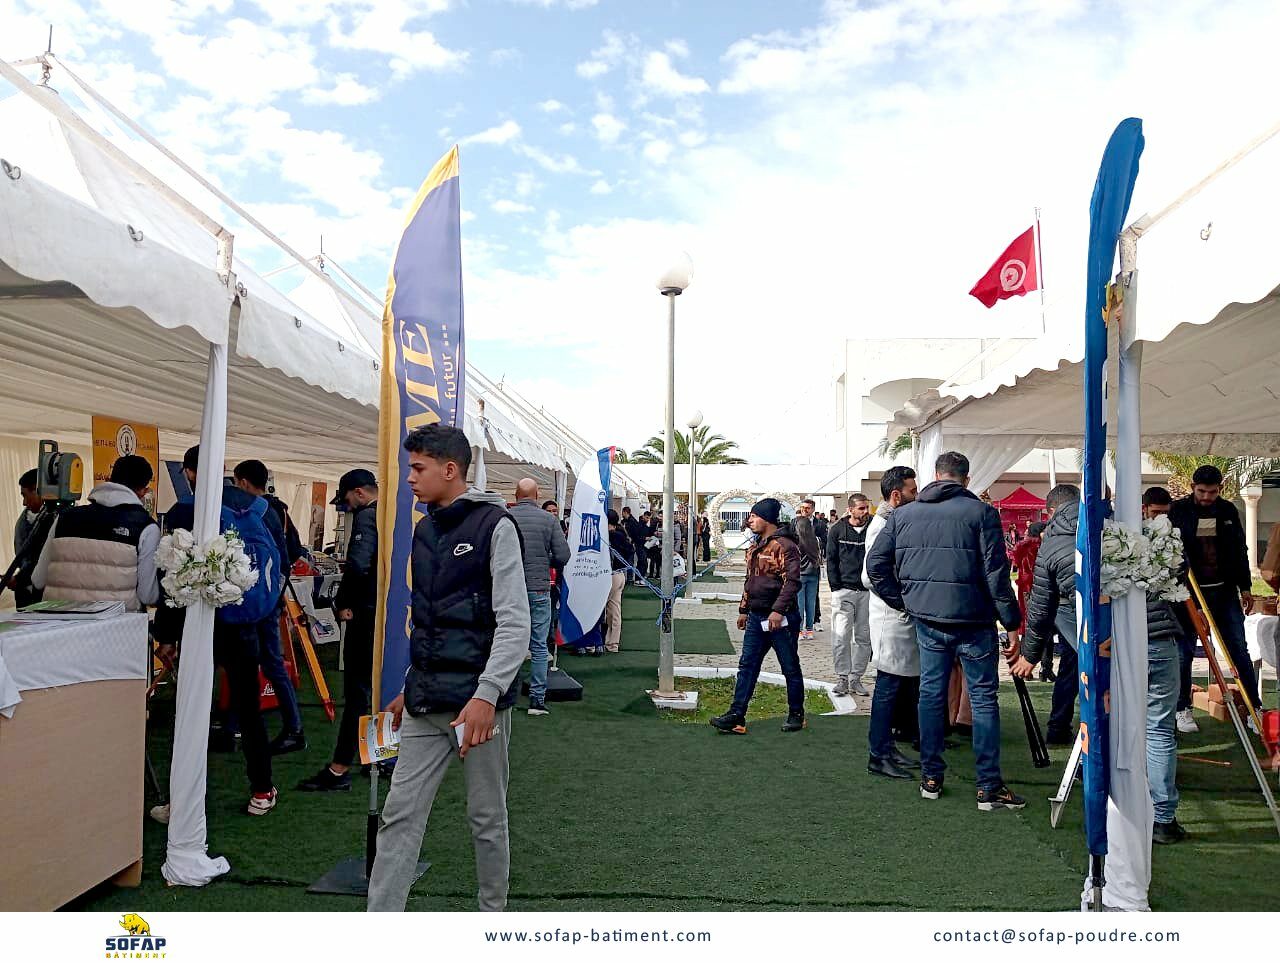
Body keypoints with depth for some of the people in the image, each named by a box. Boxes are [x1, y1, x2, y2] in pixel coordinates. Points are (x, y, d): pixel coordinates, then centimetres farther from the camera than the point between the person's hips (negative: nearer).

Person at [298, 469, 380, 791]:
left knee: (357, 691, -4)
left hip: (366, 616, -9)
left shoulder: (366, 517, -15)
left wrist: (343, 604, -17)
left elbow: (357, 565, -28)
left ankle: (340, 769, 2)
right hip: (389, 615, 9)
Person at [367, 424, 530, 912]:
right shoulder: (424, 530, 12)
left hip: (477, 700, -6)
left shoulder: (494, 525, -10)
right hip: (426, 705, 6)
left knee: (487, 818, 9)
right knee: (399, 815, 5)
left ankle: (493, 912, 28)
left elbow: (514, 623, -15)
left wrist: (486, 694, -23)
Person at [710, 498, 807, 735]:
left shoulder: (784, 545, -14)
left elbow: (792, 581, -21)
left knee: (790, 668, 6)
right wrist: (744, 609, 21)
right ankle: (737, 716, 6)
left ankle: (796, 715, 21)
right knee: (747, 666, 4)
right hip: (756, 618, 8)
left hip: (780, 618, -8)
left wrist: (778, 610, -27)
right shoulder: (754, 547, 15)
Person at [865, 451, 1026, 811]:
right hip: (973, 620, -4)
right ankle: (989, 787, 9)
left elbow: (875, 563, 5)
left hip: (927, 620, 4)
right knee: (983, 698, 5)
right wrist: (1012, 621, -4)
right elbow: (996, 572, -11)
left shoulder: (903, 514, 4)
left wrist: (902, 600, 12)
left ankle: (931, 777, 21)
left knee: (931, 694, 13)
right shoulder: (982, 513, -8)